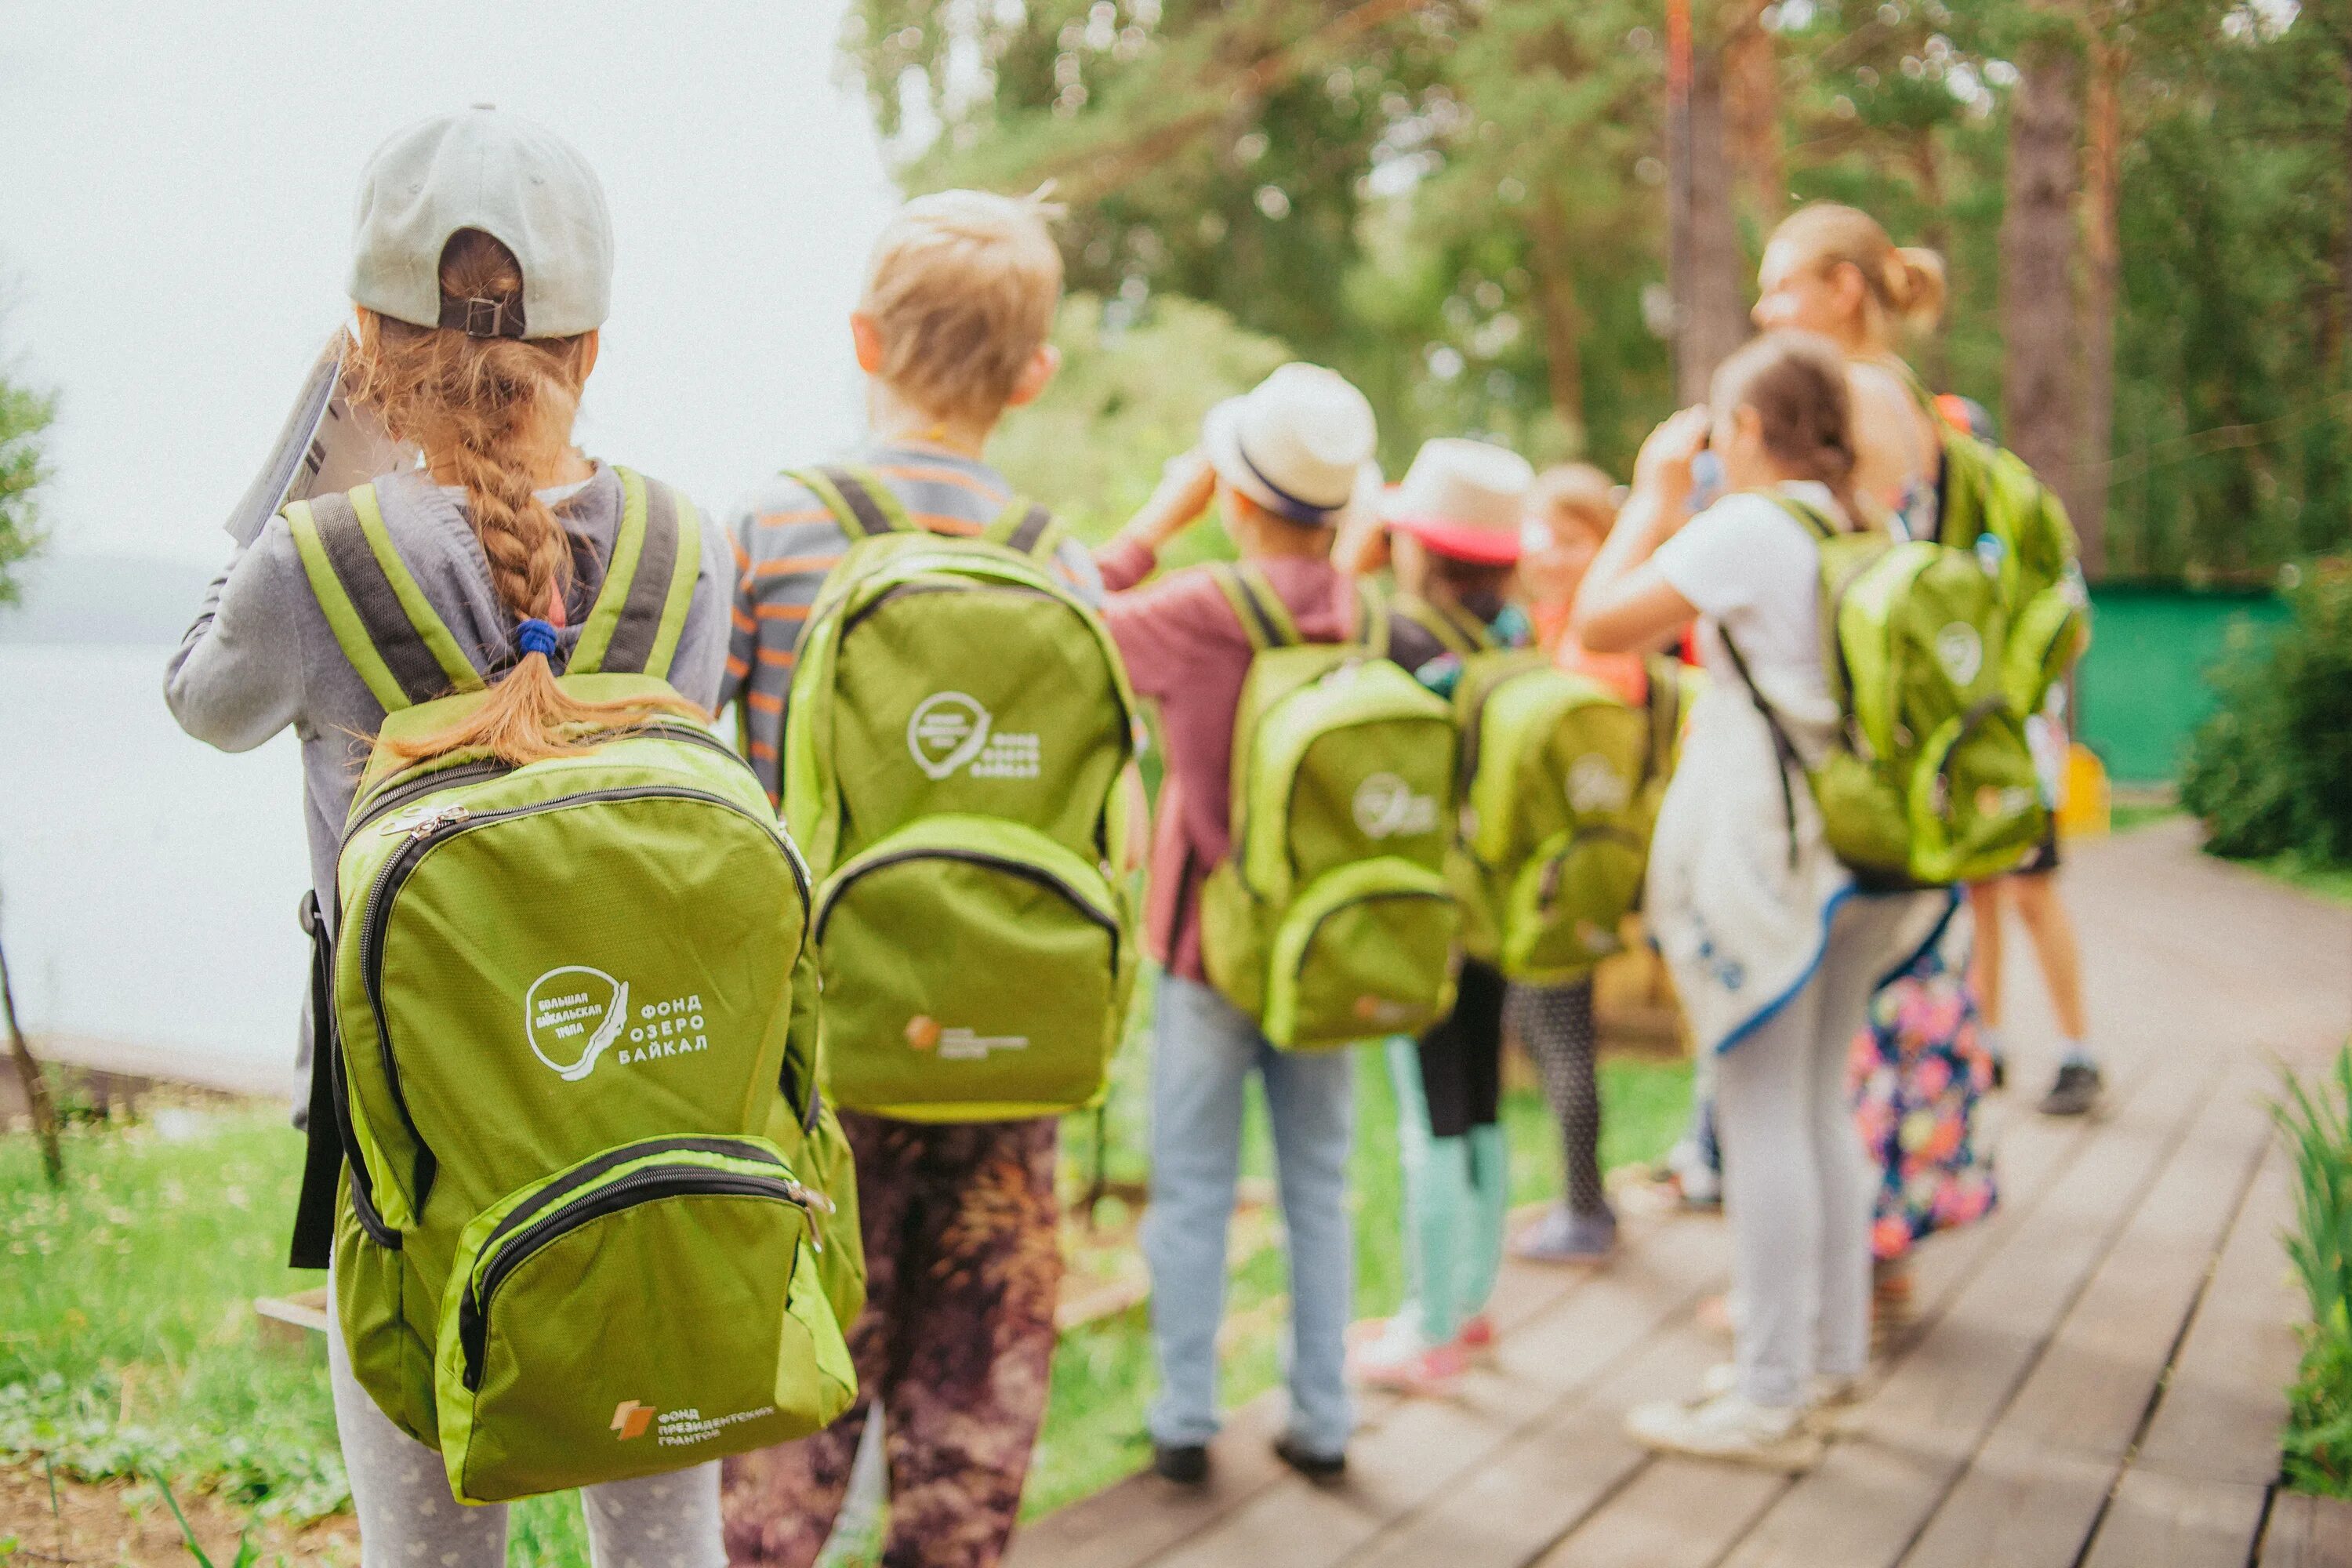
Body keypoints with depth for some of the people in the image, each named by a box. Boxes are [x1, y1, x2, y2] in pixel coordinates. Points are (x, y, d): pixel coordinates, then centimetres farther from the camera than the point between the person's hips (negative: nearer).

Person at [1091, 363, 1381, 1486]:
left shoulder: (1200, 612, -19)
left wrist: (1157, 520, 3)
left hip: (1210, 940, -3)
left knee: (1192, 1191, 10)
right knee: (1318, 1190, 14)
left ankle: (1185, 1423, 16)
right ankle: (1322, 1420, 21)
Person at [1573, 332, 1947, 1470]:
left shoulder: (1744, 528, -13)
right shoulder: (1870, 533, 10)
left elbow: (1599, 622, -12)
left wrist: (1654, 496, -1)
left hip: (1758, 844, -8)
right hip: (1847, 850, 8)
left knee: (1762, 1112, -4)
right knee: (1819, 1104, 17)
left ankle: (1771, 1402, 2)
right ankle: (1832, 1356, 27)